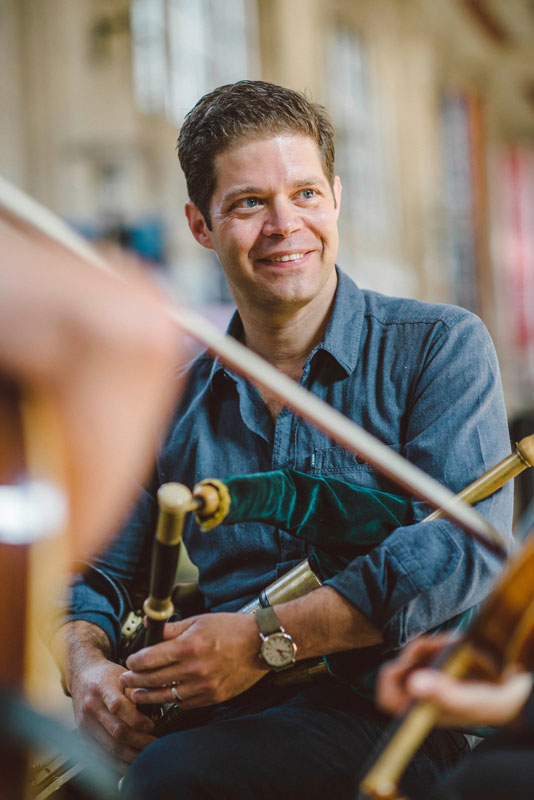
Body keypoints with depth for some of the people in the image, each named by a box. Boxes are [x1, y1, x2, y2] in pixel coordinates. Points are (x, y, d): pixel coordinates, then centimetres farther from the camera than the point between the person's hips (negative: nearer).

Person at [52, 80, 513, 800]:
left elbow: (468, 540, -12)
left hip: (392, 714, -4)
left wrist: (266, 639, -18)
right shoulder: (177, 404, 15)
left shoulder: (441, 346, 2)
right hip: (215, 721, 4)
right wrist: (87, 663, -7)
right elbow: (95, 576, 18)